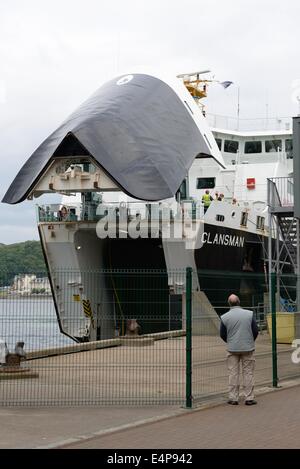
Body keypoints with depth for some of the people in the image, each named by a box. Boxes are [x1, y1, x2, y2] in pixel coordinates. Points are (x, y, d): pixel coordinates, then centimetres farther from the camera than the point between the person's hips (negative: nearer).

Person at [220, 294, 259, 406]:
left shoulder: (224, 317, -6)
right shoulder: (249, 314, -7)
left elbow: (222, 334, 3)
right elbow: (255, 330, -2)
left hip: (232, 349, 0)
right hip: (248, 348, 0)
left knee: (233, 373, 8)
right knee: (248, 373, 7)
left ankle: (233, 398, 10)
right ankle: (249, 398, 8)